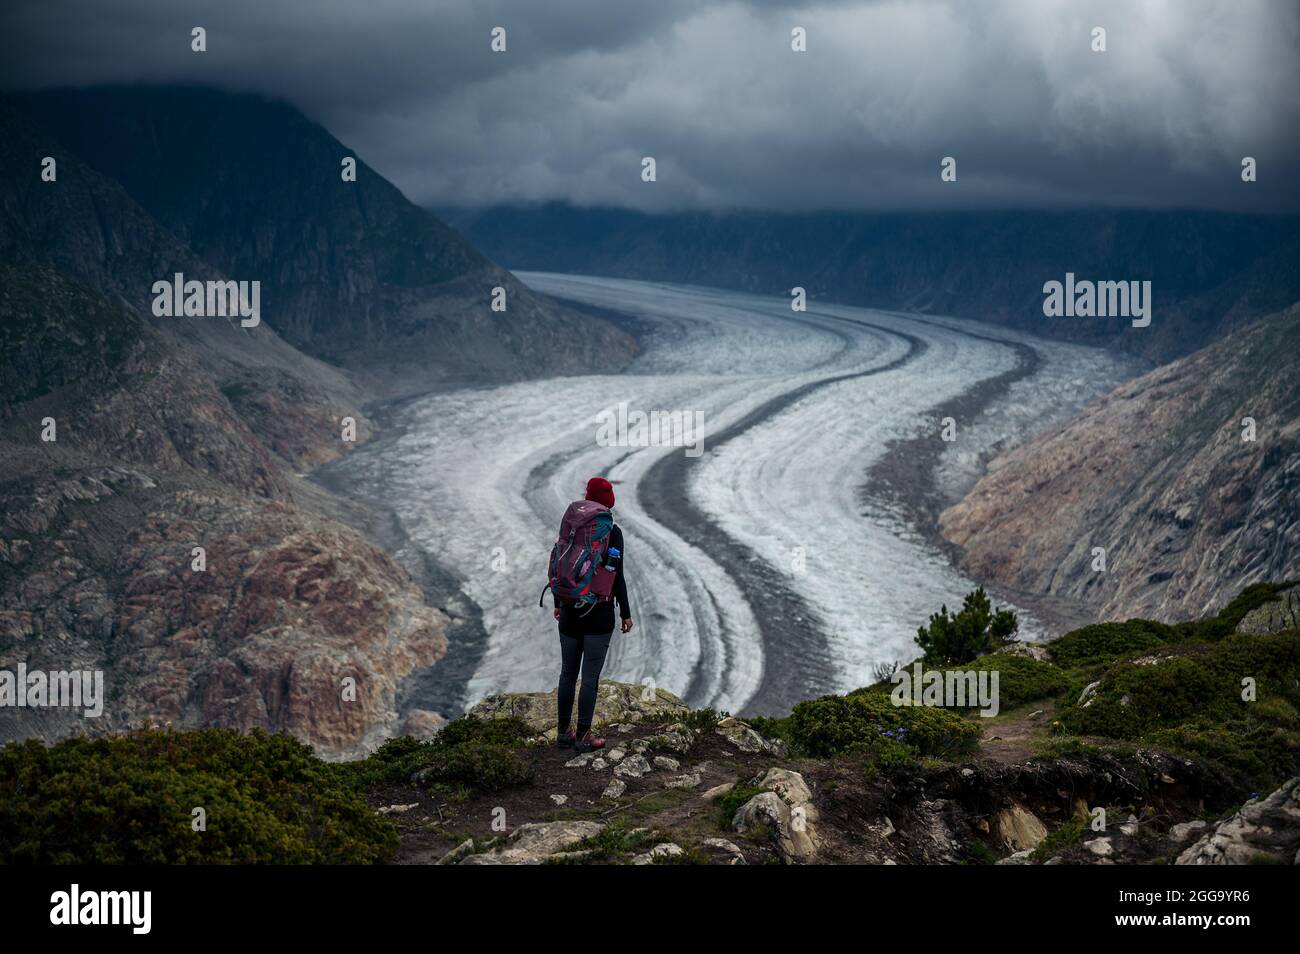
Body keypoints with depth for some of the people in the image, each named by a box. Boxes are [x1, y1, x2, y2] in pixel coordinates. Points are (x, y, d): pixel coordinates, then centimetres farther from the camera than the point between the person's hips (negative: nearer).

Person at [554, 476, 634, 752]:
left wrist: (559, 603, 19)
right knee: (590, 676, 1)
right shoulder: (612, 532, -12)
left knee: (568, 673, 13)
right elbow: (616, 575, -13)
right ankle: (583, 736, 3)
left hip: (570, 610, 4)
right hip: (599, 613, -4)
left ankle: (564, 732, 20)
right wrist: (625, 613, -5)